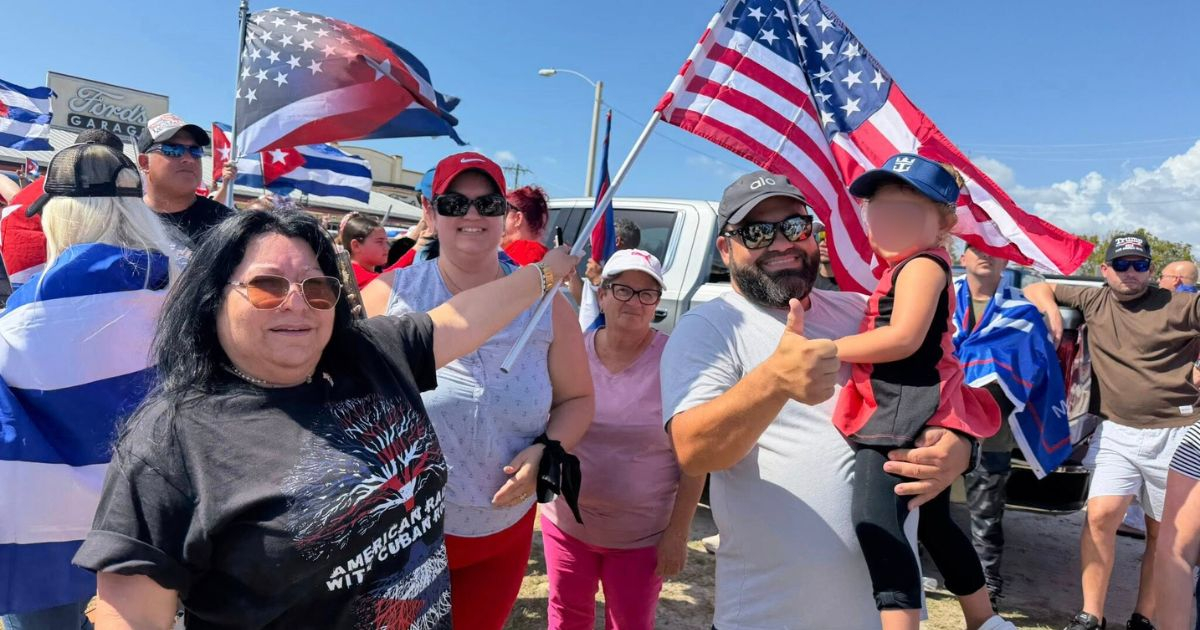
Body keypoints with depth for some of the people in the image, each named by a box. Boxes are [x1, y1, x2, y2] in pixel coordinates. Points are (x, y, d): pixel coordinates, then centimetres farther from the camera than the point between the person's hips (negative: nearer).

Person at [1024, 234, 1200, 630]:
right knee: (1100, 516, -10)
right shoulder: (1092, 301, 7)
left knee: (1162, 534, 8)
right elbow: (1037, 288, 17)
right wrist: (1051, 309, -3)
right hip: (1116, 432, 2)